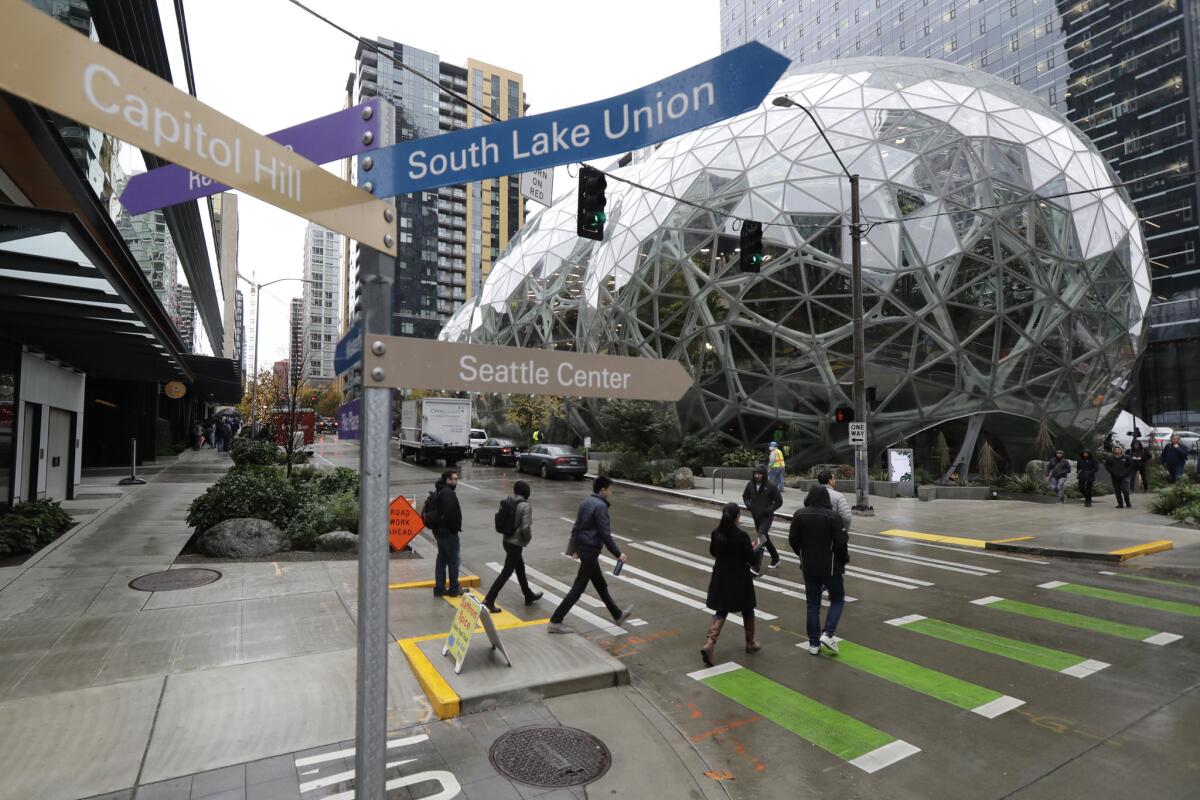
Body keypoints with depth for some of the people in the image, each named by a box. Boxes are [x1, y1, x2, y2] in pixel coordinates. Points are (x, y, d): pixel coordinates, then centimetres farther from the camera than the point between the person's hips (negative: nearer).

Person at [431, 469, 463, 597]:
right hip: (449, 532, -10)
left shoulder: (439, 492, 13)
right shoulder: (448, 493, -21)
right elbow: (450, 513, -28)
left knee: (441, 559, 15)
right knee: (453, 560, 2)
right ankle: (454, 589, 12)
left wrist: (436, 530, 19)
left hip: (439, 531, 10)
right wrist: (455, 528, -15)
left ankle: (439, 588, 21)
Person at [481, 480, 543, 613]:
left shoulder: (509, 501, 1)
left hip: (507, 540, 8)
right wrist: (527, 539, -6)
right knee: (506, 573, 0)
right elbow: (525, 527, -23)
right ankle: (489, 600, 1)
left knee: (520, 569, 21)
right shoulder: (525, 506, -19)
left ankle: (529, 596, 36)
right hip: (516, 543, -8)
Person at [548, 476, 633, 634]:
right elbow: (605, 534, -20)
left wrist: (574, 548, 22)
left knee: (601, 585, 19)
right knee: (578, 588, -2)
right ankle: (555, 622, 4)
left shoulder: (585, 503, 9)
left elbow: (576, 527, 14)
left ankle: (618, 615, 34)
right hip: (591, 551, -10)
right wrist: (618, 553, -11)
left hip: (583, 548, 10)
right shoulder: (600, 506, -18)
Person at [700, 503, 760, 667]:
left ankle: (709, 643, -7)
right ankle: (750, 643, 37)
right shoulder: (742, 536, -20)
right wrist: (753, 548, 5)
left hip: (721, 576, 4)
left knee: (721, 611, 11)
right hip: (740, 578, -4)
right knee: (747, 610, 20)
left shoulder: (716, 533, -5)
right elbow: (751, 559, -14)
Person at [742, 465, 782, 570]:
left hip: (767, 517, -5)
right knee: (765, 539, 19)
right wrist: (749, 506, -4)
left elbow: (779, 501, -5)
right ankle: (775, 559, 40)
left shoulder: (770, 486, -13)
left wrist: (768, 510, -15)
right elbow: (745, 496, 13)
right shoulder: (750, 484, -3)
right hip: (756, 517, 5)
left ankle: (756, 567, -17)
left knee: (761, 539, -16)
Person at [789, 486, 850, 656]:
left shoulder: (799, 515, -5)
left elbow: (793, 540, 0)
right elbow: (840, 543, -14)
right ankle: (828, 634, 2)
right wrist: (844, 559, 6)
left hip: (809, 567, 3)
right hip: (830, 567, -3)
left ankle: (814, 643, 14)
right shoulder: (832, 517, -16)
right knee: (838, 599, 16)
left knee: (812, 604, 12)